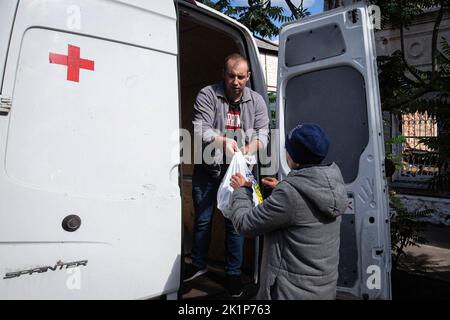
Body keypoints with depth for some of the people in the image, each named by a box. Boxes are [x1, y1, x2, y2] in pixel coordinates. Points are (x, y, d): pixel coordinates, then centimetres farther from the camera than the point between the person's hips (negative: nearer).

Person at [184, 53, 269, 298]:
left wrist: (251, 148, -21)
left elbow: (263, 133, 1)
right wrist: (223, 141, -31)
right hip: (207, 170, -1)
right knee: (202, 220, 12)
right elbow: (200, 130, -13)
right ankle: (198, 264, 34)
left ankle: (233, 273, 24)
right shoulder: (207, 95, -5)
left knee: (235, 223, 6)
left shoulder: (256, 101, 5)